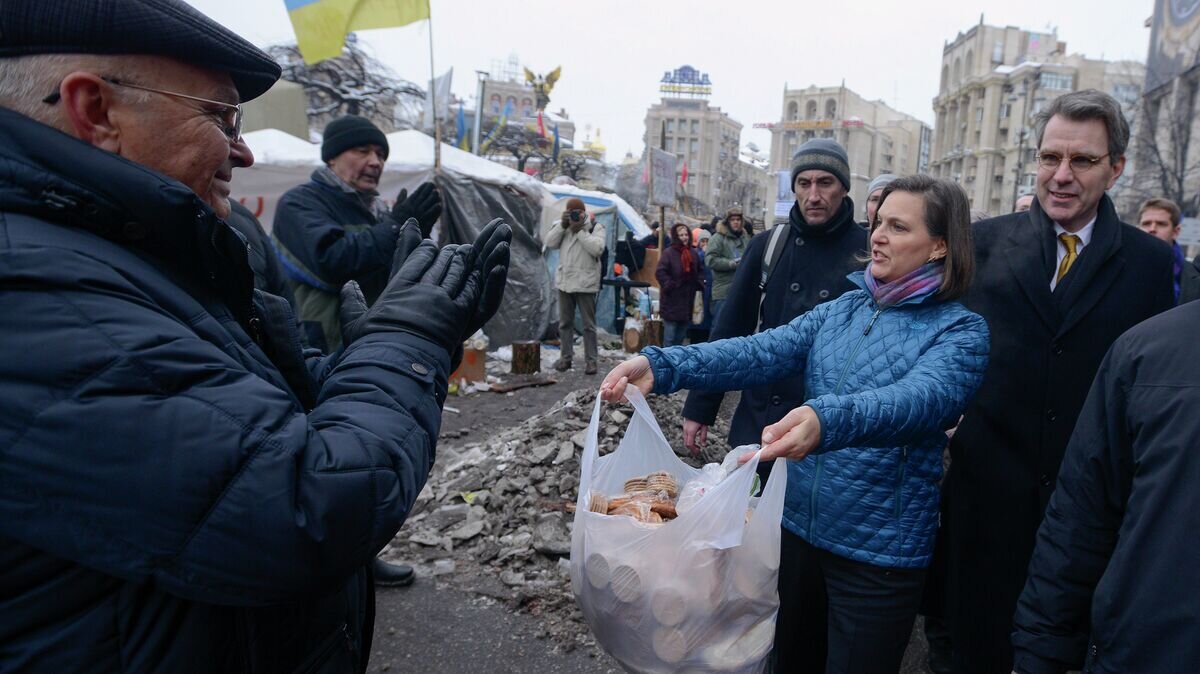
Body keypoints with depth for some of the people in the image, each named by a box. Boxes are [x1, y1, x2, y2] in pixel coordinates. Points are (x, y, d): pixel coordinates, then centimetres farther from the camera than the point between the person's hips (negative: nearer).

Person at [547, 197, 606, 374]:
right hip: (564, 281, 5)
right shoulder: (563, 226, 12)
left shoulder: (595, 227, -4)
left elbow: (597, 248, -18)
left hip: (585, 283, -5)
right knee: (565, 323, 12)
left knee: (588, 324, 1)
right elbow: (550, 243, 0)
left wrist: (580, 231, -18)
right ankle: (566, 356, 22)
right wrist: (562, 225, -9)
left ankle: (590, 359, 8)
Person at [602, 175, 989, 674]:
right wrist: (663, 366, -24)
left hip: (880, 550, -5)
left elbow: (920, 398, -31)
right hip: (799, 523, 5)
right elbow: (761, 352, -9)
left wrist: (827, 420, -52)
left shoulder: (961, 331, -11)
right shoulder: (841, 310, 4)